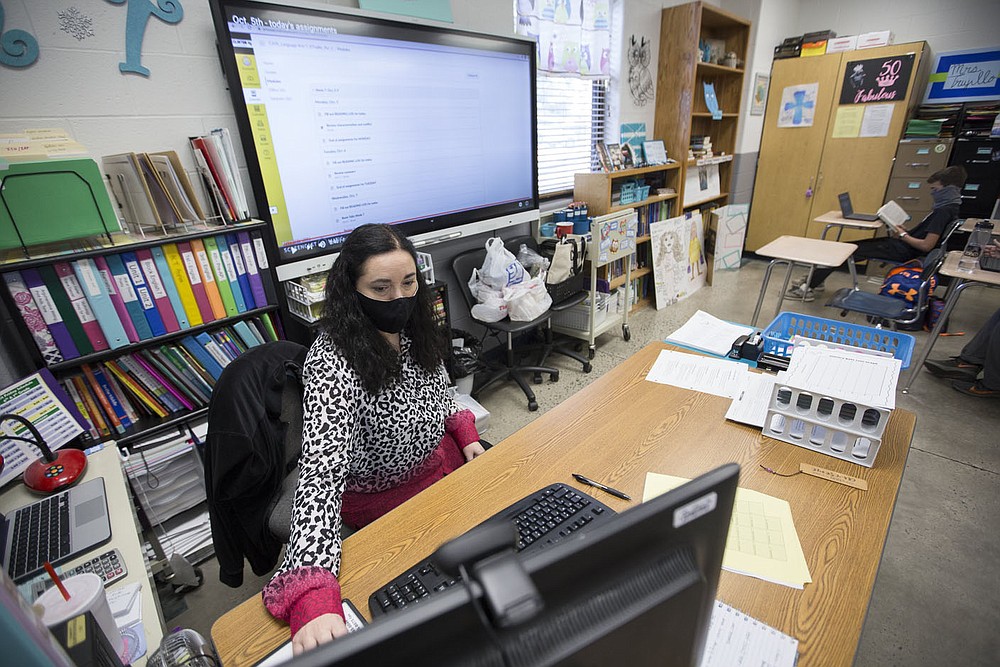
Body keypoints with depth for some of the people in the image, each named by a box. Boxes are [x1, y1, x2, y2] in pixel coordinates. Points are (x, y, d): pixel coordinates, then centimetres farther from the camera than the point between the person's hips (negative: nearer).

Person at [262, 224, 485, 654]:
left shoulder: (413, 329, -10)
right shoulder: (332, 366, -32)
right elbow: (321, 474, -40)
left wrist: (464, 431, -4)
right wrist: (313, 598, -50)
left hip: (442, 455, 7)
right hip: (386, 496, -6)